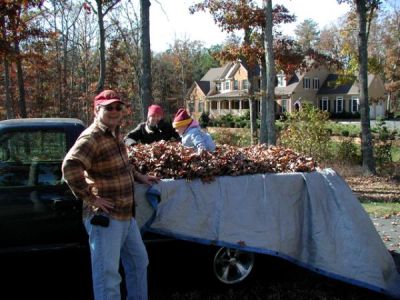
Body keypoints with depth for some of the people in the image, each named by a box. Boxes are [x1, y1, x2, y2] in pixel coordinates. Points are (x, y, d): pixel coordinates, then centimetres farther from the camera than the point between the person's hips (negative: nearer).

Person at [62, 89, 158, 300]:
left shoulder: (115, 134, 12)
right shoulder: (91, 138, -17)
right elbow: (70, 166, -33)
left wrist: (138, 176, 19)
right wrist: (90, 197, -27)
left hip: (126, 215, 10)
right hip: (105, 217, -10)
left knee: (139, 261, 24)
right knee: (107, 274, -3)